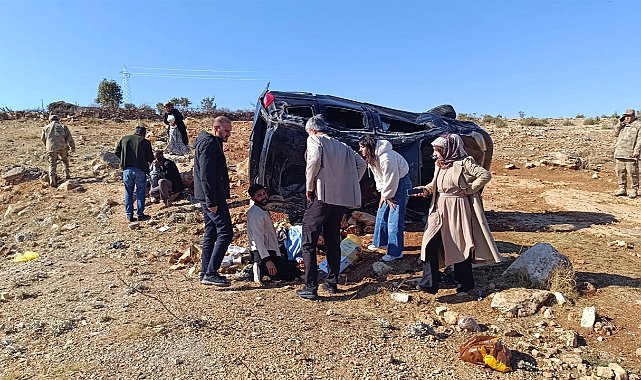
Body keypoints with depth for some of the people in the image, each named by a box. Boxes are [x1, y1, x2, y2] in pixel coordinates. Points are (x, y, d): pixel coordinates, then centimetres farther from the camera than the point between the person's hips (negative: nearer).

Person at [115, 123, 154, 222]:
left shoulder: (124, 139, 6)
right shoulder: (145, 142, -5)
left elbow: (117, 152, 10)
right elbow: (150, 158, -5)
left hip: (127, 169, 3)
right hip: (140, 170, -3)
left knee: (128, 193, 12)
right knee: (140, 193, 8)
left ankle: (129, 215, 14)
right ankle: (140, 214, 11)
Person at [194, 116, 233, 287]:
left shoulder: (213, 143, 21)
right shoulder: (209, 143, -12)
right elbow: (206, 175, -21)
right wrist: (211, 201, -23)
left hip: (209, 198, 11)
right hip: (212, 198, -11)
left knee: (210, 235, 12)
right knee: (225, 233, -10)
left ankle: (206, 273, 19)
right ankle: (211, 273, -8)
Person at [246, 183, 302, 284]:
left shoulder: (264, 210, 14)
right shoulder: (255, 213, -18)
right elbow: (258, 239, -24)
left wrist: (278, 252, 23)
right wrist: (267, 260, -29)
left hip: (271, 250, 10)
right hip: (262, 253, -10)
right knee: (295, 273, -11)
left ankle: (261, 268, 10)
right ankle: (262, 269, -10)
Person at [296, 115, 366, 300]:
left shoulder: (314, 140, 2)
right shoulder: (342, 146, 20)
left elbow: (314, 159, -19)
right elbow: (362, 164, 15)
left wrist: (309, 186, -9)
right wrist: (348, 184, 15)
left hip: (322, 196, -6)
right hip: (342, 199, 7)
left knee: (309, 243, 0)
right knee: (333, 241, 18)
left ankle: (310, 288, -2)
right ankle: (332, 283, 23)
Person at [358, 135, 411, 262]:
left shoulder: (386, 157, -30)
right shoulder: (371, 158, 1)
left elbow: (392, 179, -25)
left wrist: (387, 196, -13)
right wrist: (383, 193, 2)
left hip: (400, 182, -9)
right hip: (389, 184, 10)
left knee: (395, 218, -9)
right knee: (381, 213, 15)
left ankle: (396, 252, -2)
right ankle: (380, 242, 31)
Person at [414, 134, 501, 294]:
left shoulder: (464, 163, -12)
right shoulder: (439, 164, 9)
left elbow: (486, 175, -16)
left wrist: (469, 190, -14)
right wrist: (426, 189, 0)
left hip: (458, 209, -6)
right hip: (439, 209, 6)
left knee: (460, 245, 7)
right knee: (430, 243, -4)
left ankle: (465, 282, 26)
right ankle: (429, 283, 3)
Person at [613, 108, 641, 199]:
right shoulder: (622, 125, 20)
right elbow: (616, 134, 12)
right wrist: (620, 124, 2)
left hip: (630, 153, -6)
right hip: (619, 153, 6)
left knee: (632, 172, -4)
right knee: (620, 172, 8)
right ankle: (622, 188, 17)